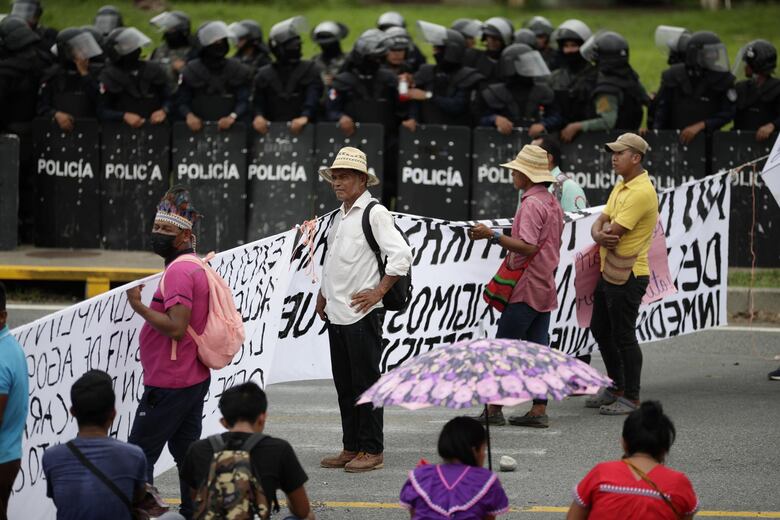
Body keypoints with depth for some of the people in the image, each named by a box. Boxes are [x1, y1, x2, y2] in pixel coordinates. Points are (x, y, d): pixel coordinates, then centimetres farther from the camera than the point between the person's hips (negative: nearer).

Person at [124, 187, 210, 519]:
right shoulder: (198, 267, 14)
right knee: (186, 451, 13)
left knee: (140, 455, -8)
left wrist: (140, 307, -19)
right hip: (195, 379, 10)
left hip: (168, 385, -10)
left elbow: (176, 327, -26)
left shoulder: (178, 271, -18)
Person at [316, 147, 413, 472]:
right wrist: (324, 294, 21)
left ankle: (372, 451, 0)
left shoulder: (374, 214, -9)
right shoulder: (339, 216, 17)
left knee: (365, 382, -5)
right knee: (344, 385, 11)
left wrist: (378, 292, -15)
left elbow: (401, 256, -16)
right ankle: (351, 448, 17)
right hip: (336, 313, 8)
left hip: (362, 314, -8)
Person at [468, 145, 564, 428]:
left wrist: (493, 235, -25)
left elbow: (528, 246, -24)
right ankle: (539, 409, 5)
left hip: (527, 287, -9)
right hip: (546, 287, 9)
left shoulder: (531, 204, -15)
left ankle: (494, 408, -4)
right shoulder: (552, 202, 15)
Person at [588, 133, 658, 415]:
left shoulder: (642, 192, -20)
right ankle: (616, 387, 31)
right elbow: (601, 221, 8)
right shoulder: (620, 187, 13)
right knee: (600, 330, 18)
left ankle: (631, 398, 6)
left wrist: (604, 232, 0)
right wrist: (599, 234, -16)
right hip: (609, 272, 10)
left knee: (623, 336, -3)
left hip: (627, 276, -10)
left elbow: (614, 232, -23)